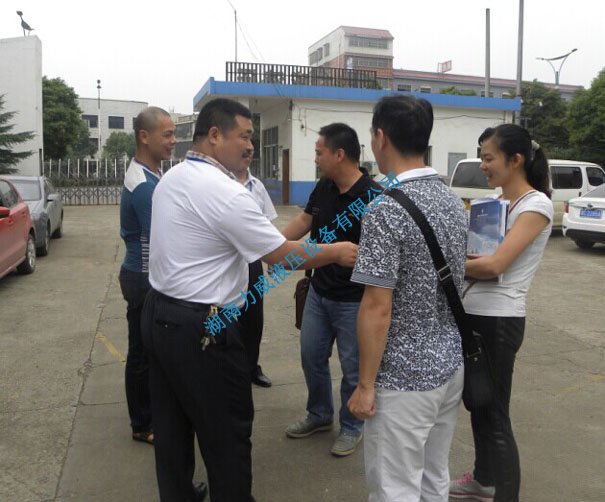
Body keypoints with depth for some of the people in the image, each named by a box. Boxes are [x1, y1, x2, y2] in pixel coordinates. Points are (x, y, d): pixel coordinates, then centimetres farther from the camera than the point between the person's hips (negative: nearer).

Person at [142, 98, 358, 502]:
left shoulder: (171, 179, 8)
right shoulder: (225, 192, -20)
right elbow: (284, 256, -17)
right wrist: (337, 252, -3)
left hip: (159, 313, 9)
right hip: (202, 329, -9)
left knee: (173, 426, 19)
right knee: (228, 434, 6)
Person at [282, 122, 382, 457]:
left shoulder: (374, 197, -22)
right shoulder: (323, 188, 0)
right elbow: (303, 222, 13)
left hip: (354, 301, -7)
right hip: (318, 292, 7)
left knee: (353, 368, 10)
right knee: (311, 357, 18)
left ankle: (351, 427, 31)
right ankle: (319, 415, 40)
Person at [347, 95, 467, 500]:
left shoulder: (387, 209, -20)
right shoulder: (454, 201, 5)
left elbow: (378, 308, -21)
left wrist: (365, 385, -13)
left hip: (404, 378, -8)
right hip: (451, 366, 8)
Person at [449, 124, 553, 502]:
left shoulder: (536, 204, -13)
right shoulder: (497, 201, 12)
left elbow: (495, 265, -22)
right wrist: (463, 263, -11)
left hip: (499, 320, -9)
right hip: (474, 314, 9)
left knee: (495, 415, 1)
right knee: (477, 404, 21)